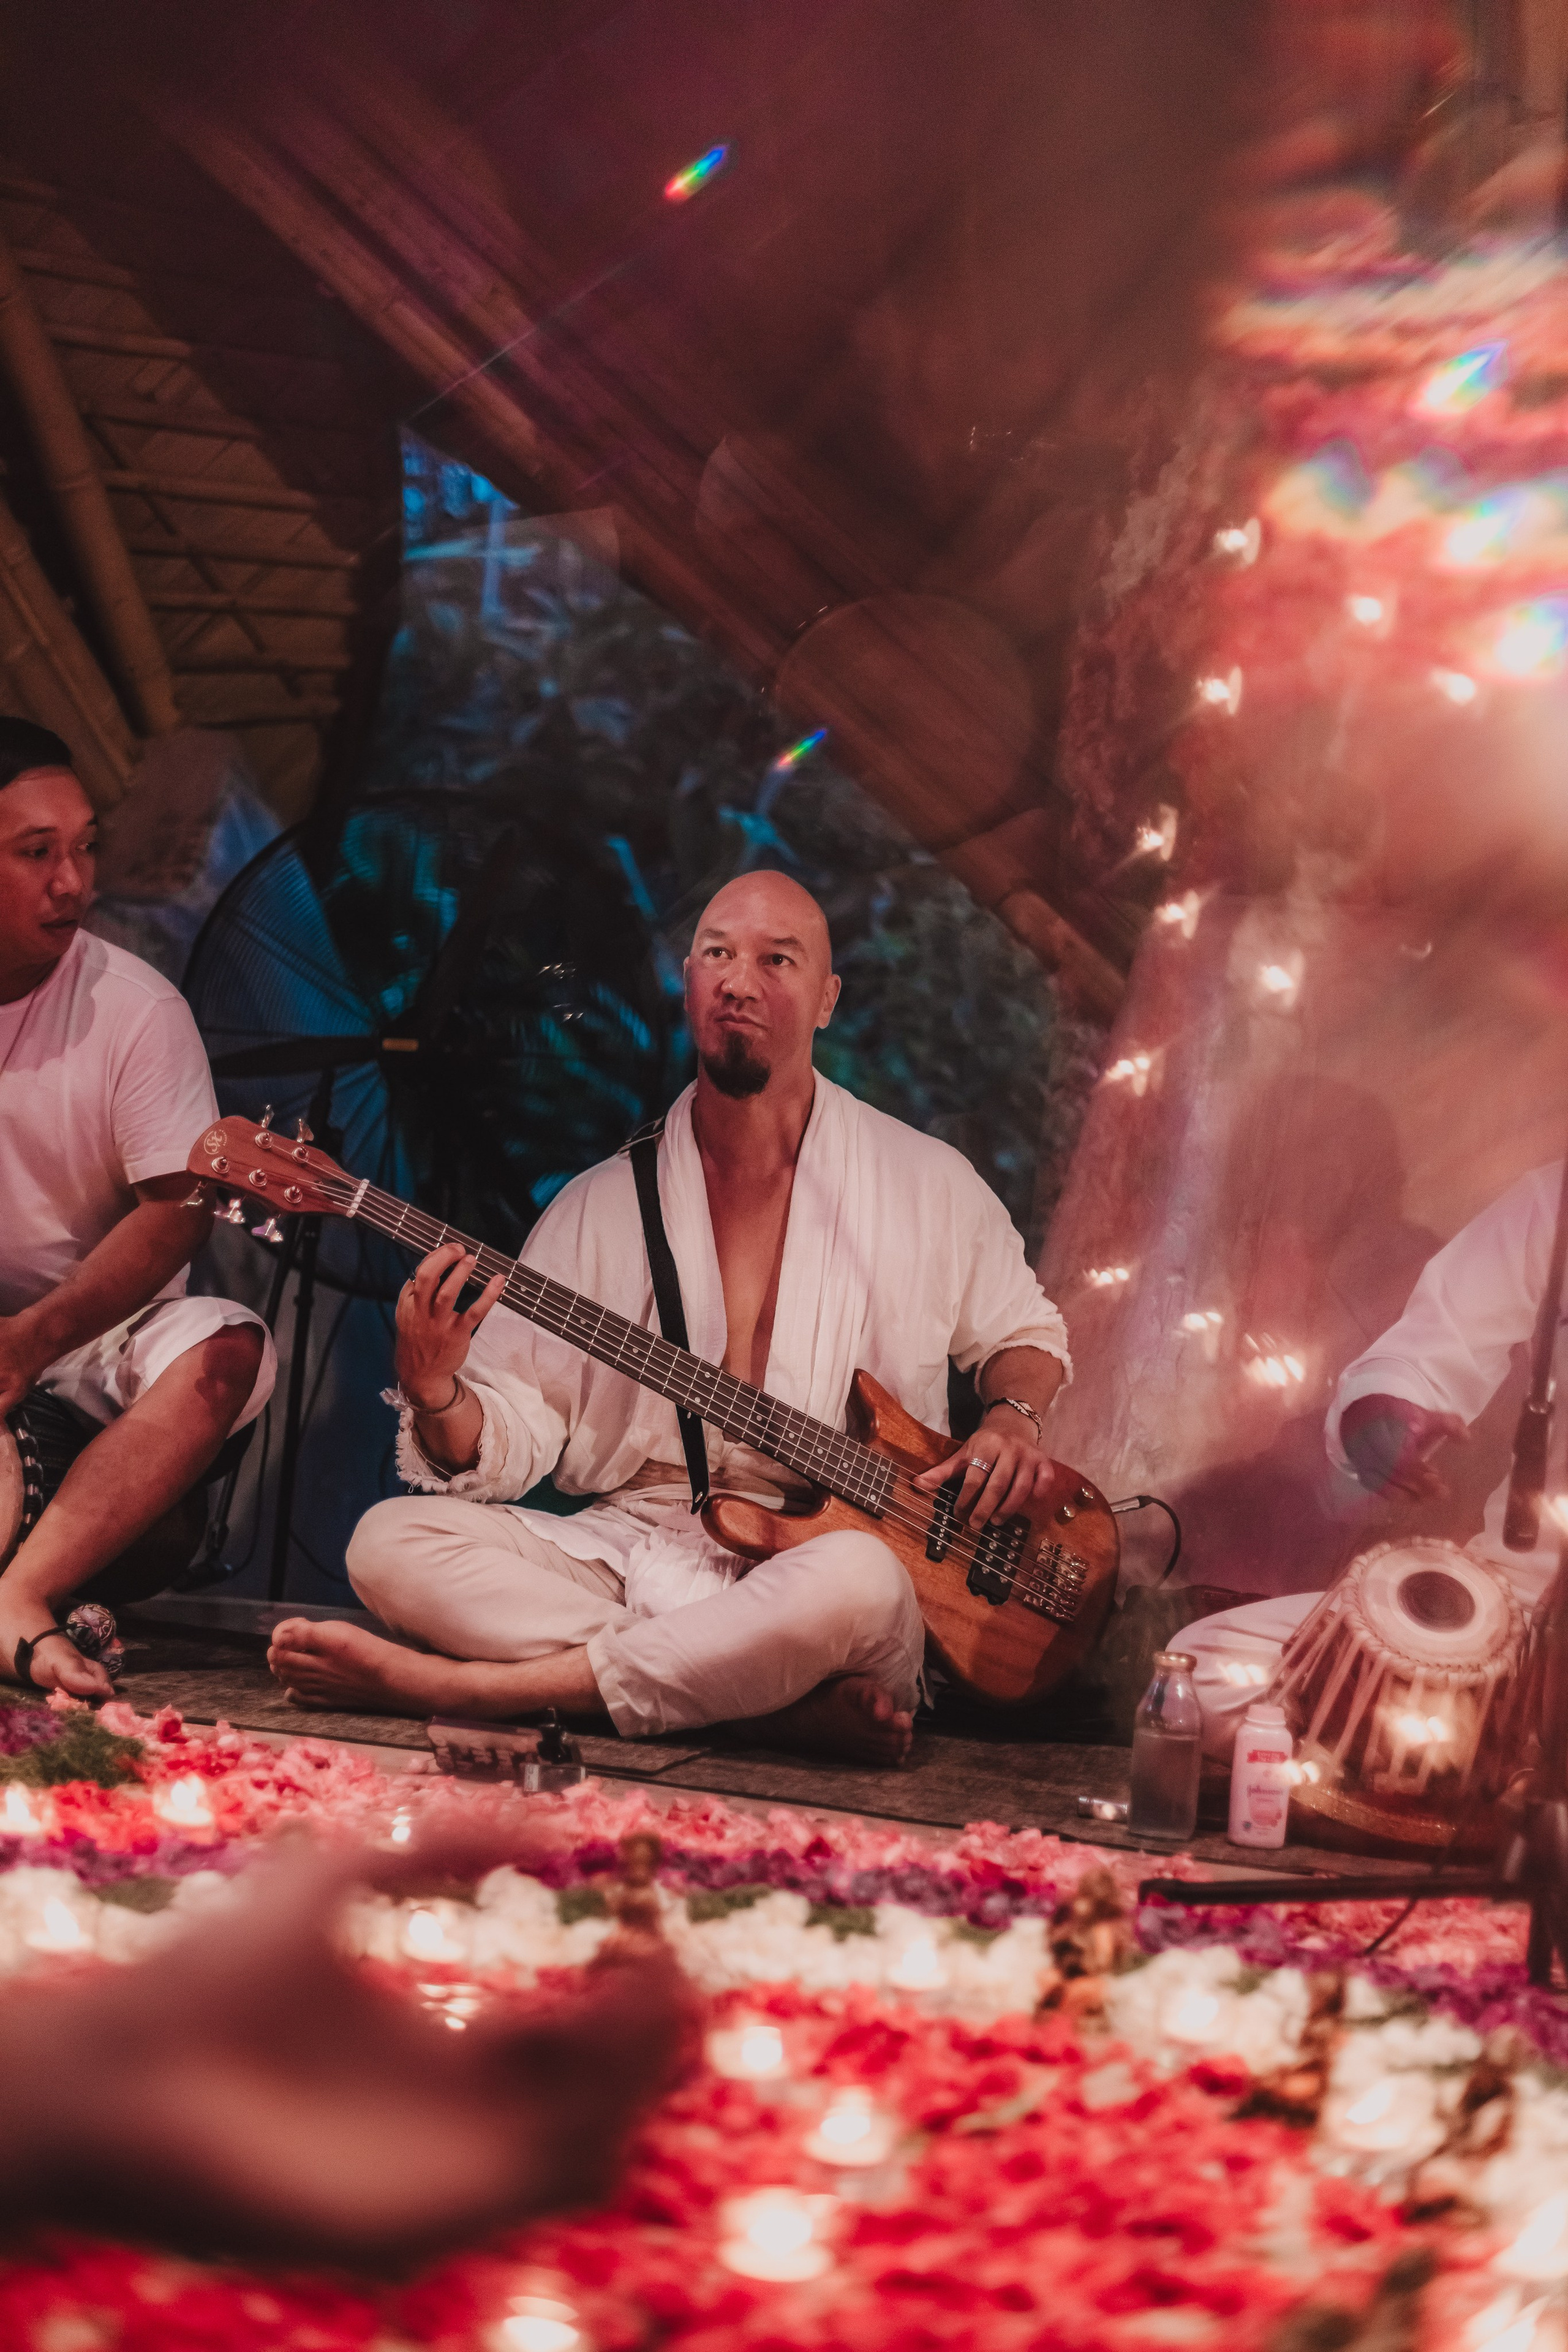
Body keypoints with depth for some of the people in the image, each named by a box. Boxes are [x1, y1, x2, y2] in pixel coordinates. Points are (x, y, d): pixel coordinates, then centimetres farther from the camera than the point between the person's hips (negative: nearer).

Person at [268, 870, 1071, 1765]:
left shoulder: (926, 1184, 6)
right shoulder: (605, 1202, 8)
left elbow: (1028, 1333, 21)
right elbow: (512, 1434, 4)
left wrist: (1013, 1418, -1)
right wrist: (434, 1394, -18)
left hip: (821, 1551, -2)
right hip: (631, 1548, 2)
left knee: (858, 1584, -39)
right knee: (391, 1541, -22)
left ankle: (451, 1685, -28)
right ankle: (787, 1698, -27)